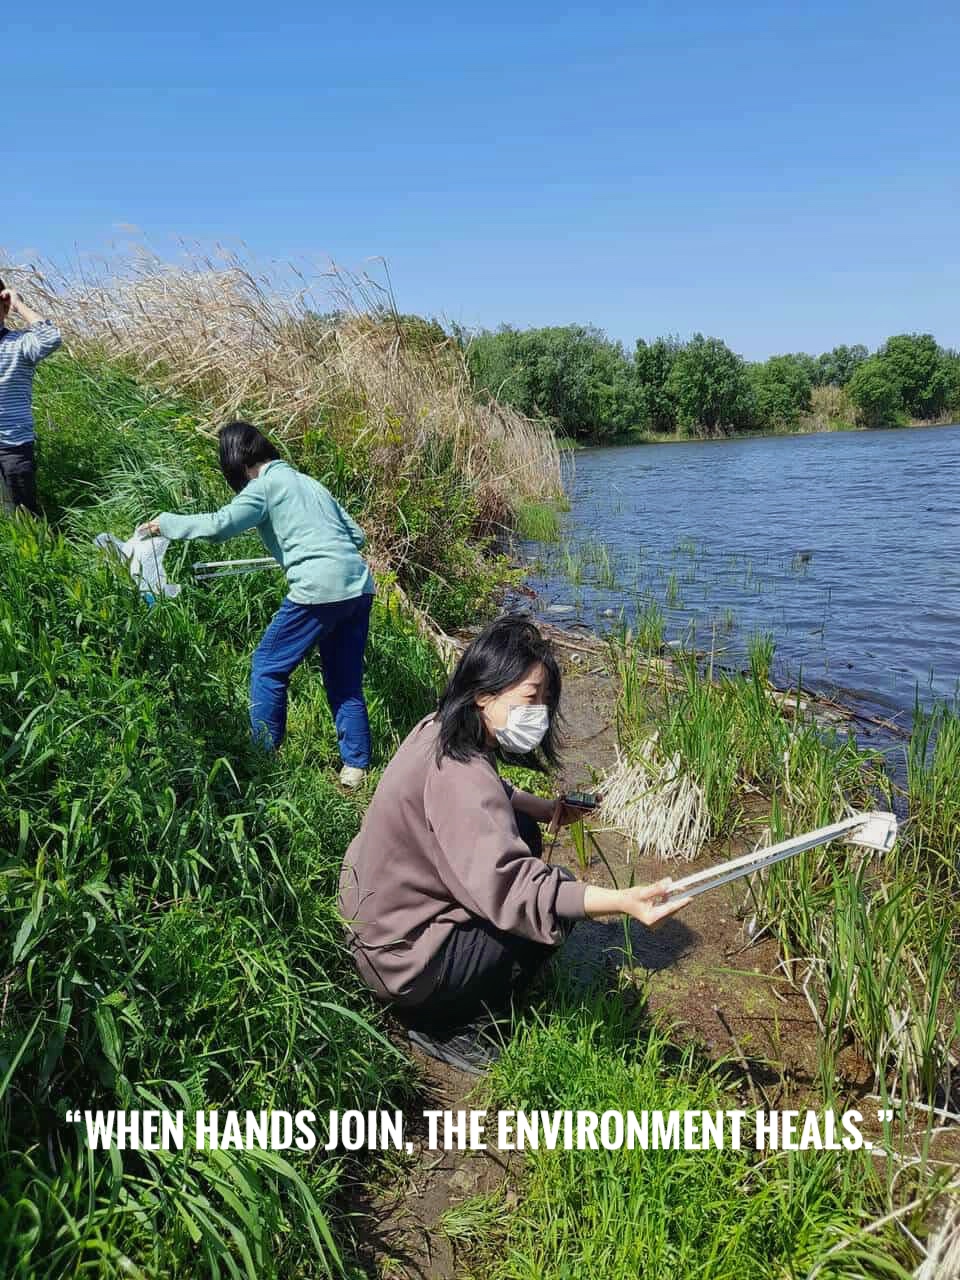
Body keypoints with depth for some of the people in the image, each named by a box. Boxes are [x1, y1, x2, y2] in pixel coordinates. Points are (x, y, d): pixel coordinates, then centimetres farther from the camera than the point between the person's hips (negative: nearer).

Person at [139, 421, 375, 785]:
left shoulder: (265, 485, 1)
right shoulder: (308, 482, 23)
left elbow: (218, 525, -10)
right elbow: (356, 535, 20)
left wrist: (164, 523, 2)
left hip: (319, 590, -7)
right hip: (359, 587, 8)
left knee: (268, 668, 9)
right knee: (345, 680, 15)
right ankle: (355, 765, 18)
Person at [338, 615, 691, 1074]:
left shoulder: (439, 731, -1)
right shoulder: (457, 772, -30)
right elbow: (507, 884, -40)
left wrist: (546, 809, 2)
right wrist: (623, 901, -48)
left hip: (374, 912, 9)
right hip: (402, 959, -9)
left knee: (524, 832, 14)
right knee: (560, 902, -7)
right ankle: (438, 1022, 2)